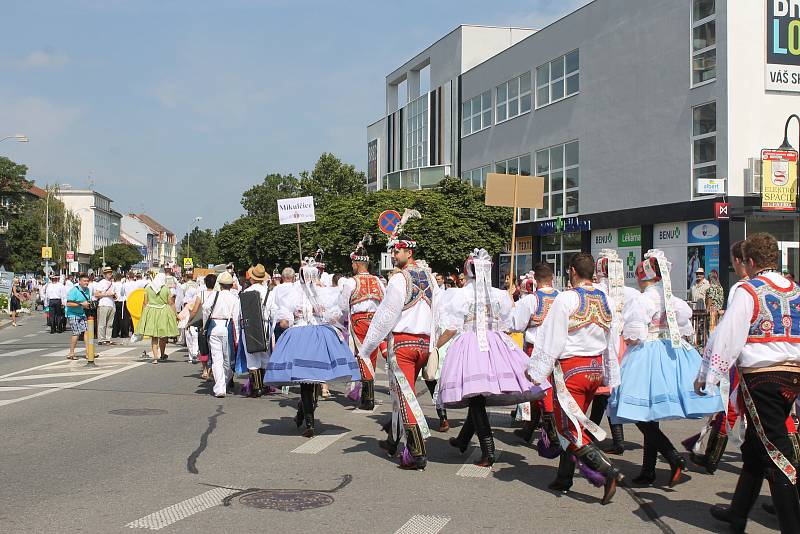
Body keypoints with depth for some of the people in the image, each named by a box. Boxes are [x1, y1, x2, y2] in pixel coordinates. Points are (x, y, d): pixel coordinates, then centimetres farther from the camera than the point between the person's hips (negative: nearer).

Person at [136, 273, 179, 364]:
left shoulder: (148, 288, 1)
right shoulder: (166, 289, -4)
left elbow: (145, 303, 2)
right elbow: (171, 303, -3)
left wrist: (143, 314, 9)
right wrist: (174, 315, 5)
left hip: (151, 313, 1)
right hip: (163, 313, -1)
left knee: (154, 337, 5)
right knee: (163, 336, 14)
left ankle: (155, 356, -4)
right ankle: (162, 355, 29)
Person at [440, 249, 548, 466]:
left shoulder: (462, 294, -7)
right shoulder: (498, 295, 5)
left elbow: (452, 329, -7)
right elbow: (505, 325, 12)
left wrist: (434, 346, 5)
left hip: (471, 345, -5)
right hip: (495, 344, 5)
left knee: (475, 398, -3)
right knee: (479, 398, 17)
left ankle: (488, 452, -9)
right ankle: (463, 440, 35)